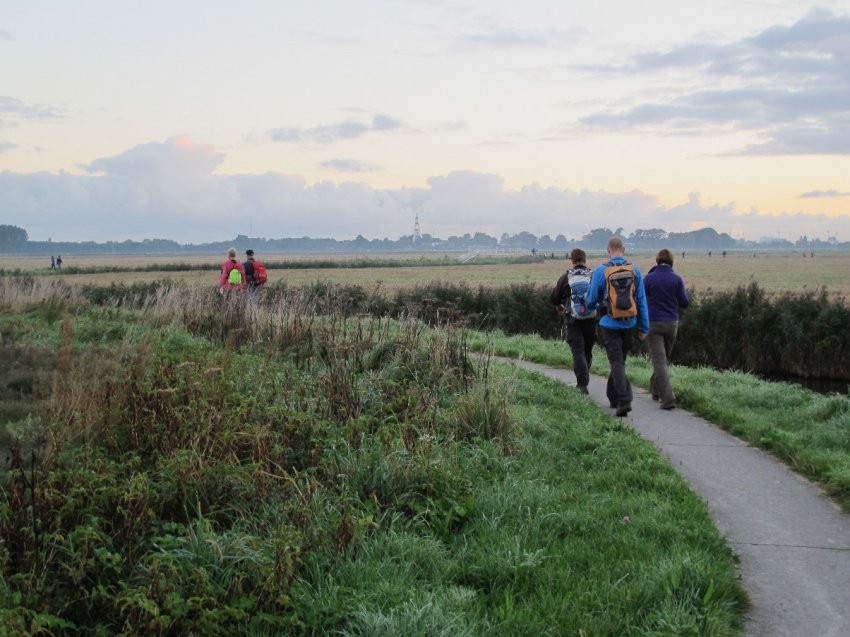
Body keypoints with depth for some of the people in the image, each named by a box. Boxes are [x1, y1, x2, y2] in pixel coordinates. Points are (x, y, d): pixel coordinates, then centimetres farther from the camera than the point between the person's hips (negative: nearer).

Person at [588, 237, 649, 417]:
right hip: (629, 324, 3)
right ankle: (613, 397, 30)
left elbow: (593, 299, 0)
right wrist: (644, 327, 7)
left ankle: (624, 400, -17)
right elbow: (642, 300, 1)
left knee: (617, 363, -2)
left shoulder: (600, 271, -9)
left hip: (610, 324, -3)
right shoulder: (635, 270, -1)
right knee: (620, 360, 18)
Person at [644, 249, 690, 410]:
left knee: (659, 360, -6)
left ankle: (668, 398, -18)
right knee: (664, 358, 22)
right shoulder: (677, 279, -2)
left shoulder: (649, 278, -7)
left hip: (653, 323, -3)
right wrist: (685, 293, 18)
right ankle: (655, 390, 34)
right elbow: (684, 303, -1)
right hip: (671, 324, 3)